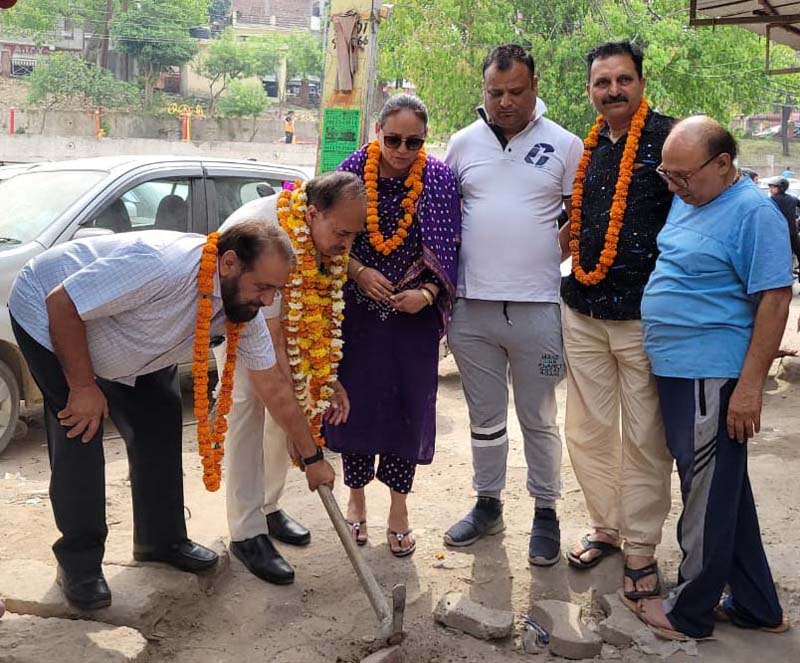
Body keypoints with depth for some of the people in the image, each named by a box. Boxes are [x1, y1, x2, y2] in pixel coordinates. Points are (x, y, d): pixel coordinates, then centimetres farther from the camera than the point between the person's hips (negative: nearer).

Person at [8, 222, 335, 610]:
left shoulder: (244, 308, -16)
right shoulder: (162, 265, -41)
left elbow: (275, 389, -7)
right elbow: (62, 303, -33)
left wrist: (312, 459, -3)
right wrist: (82, 386, -26)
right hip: (48, 316, -7)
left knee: (160, 427, 2)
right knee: (80, 436, -13)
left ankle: (162, 540, 19)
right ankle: (79, 564, 3)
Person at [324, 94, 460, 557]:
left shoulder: (439, 179, -4)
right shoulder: (354, 170, -4)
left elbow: (448, 250, -2)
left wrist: (428, 292, -16)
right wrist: (358, 272, -13)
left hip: (415, 314, 0)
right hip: (358, 310, 0)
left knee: (409, 405, 5)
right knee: (356, 399, 6)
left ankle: (399, 505, 21)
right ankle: (357, 497, 25)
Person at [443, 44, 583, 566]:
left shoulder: (564, 145, 0)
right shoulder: (463, 143, 7)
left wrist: (549, 258, -5)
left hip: (537, 307, -2)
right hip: (473, 307, 3)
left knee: (539, 419, 9)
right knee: (485, 417, 15)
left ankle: (546, 512, 24)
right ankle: (488, 504, 31)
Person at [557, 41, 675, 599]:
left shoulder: (670, 140, -6)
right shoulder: (583, 148, 12)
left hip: (644, 316, -5)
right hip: (583, 312, 6)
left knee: (645, 438, 3)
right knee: (587, 431, 12)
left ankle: (641, 547, 17)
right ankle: (606, 527, 30)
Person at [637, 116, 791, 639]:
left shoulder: (754, 213, -15)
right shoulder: (686, 200, 11)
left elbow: (775, 300, -17)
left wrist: (750, 385, -20)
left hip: (712, 378, -9)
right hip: (675, 370, 10)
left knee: (708, 497, 3)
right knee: (725, 491, 18)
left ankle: (691, 612, 18)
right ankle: (756, 605, 32)